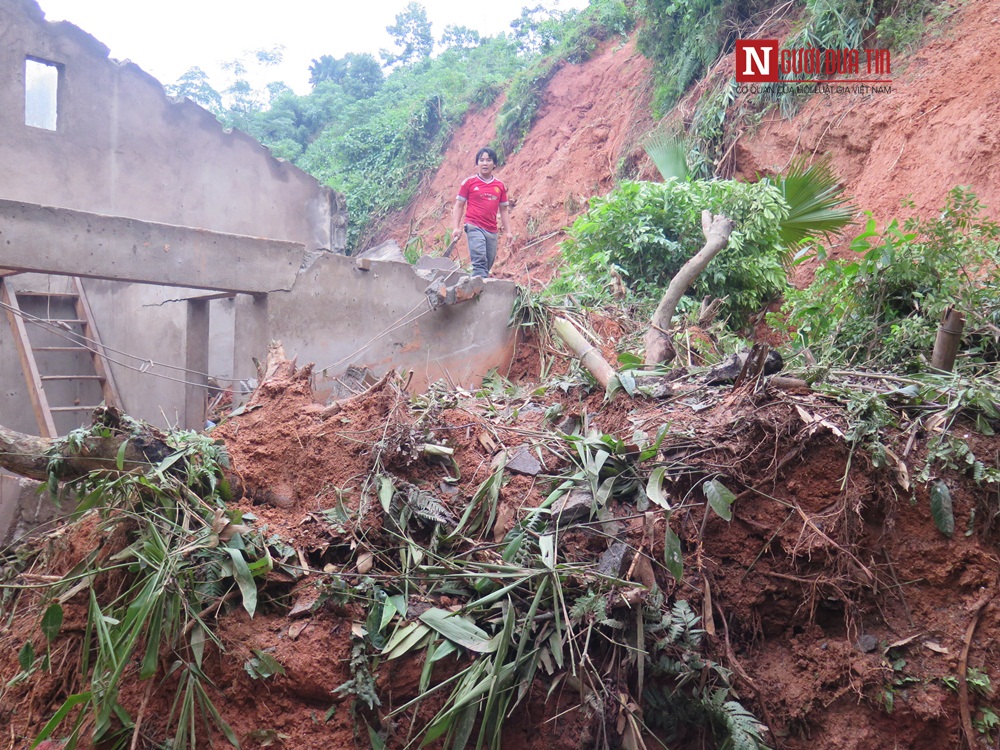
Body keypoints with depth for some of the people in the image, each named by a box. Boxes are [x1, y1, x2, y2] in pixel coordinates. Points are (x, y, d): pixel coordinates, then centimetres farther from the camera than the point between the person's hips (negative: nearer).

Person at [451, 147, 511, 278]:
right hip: (474, 227, -5)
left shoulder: (500, 186, 11)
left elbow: (504, 209, 15)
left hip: (492, 231, 5)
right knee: (480, 260, -21)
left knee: (488, 265, 7)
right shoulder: (469, 182, 2)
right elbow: (459, 205, 4)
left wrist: (508, 231, 9)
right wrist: (456, 227, -5)